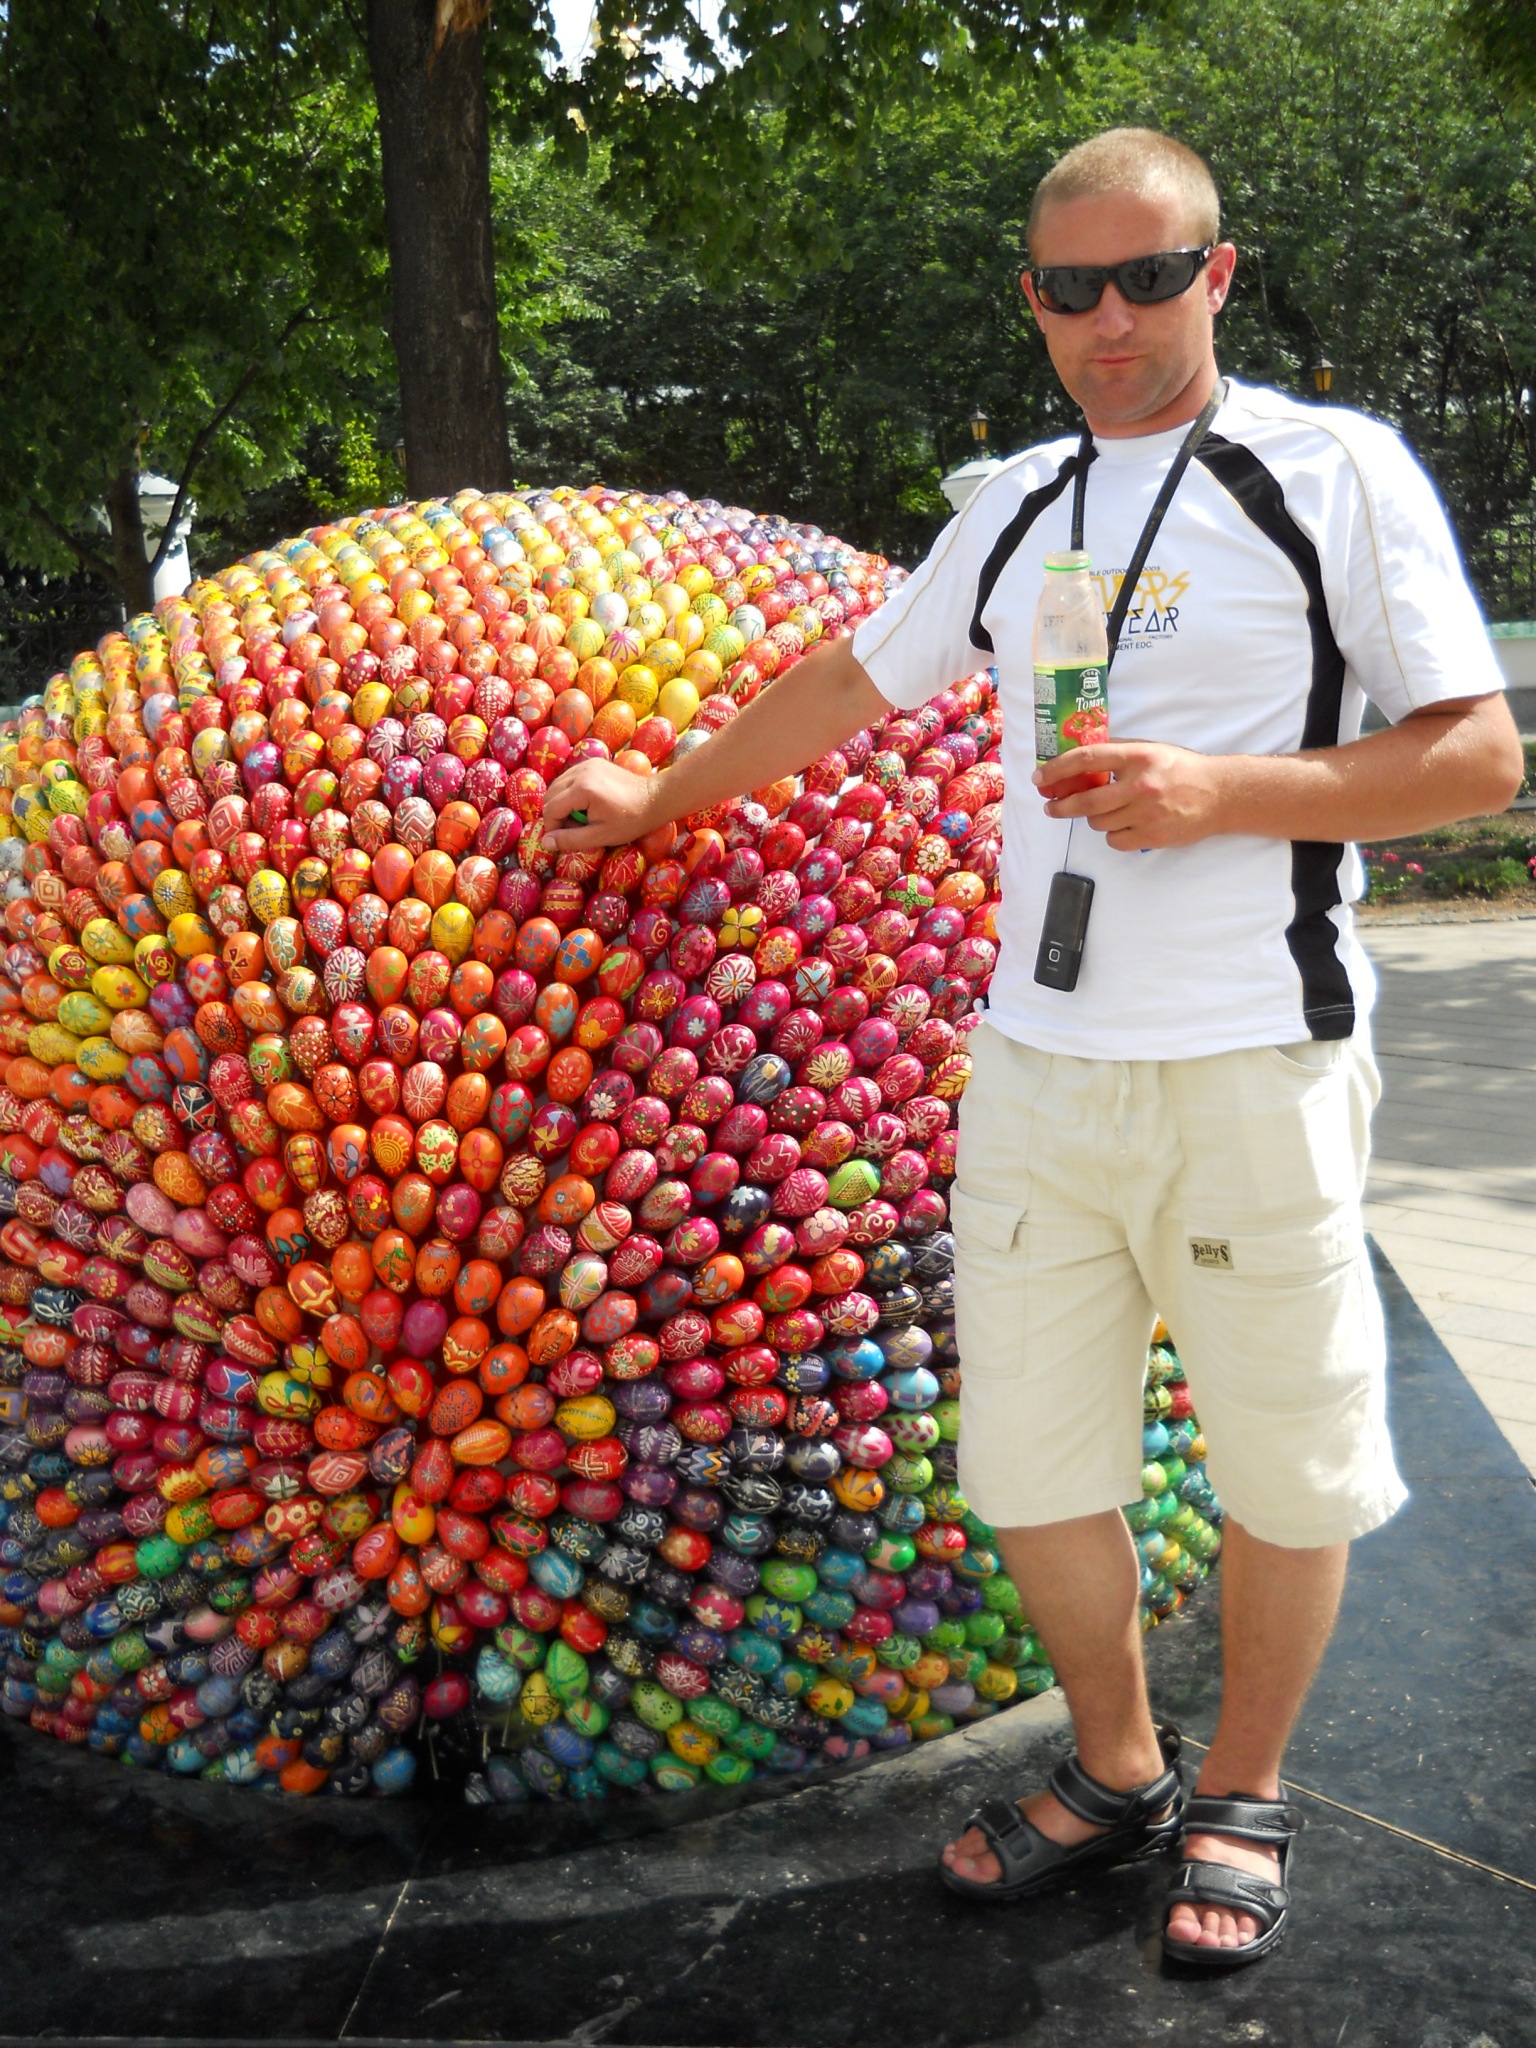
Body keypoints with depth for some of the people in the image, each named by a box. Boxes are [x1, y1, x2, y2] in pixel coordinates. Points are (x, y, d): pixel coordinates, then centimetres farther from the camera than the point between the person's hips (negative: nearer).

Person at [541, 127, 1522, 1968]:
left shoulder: (1332, 470, -2)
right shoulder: (1013, 508, 14)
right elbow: (847, 685, 27)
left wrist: (1220, 793, -17)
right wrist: (657, 797, 33)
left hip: (1252, 1069, -4)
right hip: (1035, 1062, 5)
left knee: (1283, 1469, 6)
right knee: (1029, 1462, 8)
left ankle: (1243, 1798, 29)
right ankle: (1115, 1772, 30)